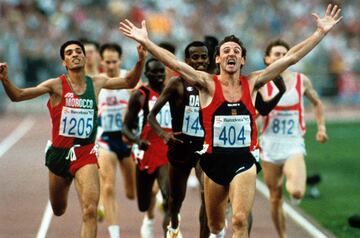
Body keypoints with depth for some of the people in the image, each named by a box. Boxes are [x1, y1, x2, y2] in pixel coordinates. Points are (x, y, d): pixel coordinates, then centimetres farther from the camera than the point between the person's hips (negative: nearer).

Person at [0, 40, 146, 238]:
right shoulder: (56, 85, -9)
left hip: (86, 154, 0)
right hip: (59, 153, 0)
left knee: (90, 210, -18)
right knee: (58, 210, 19)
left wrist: (140, 61, -3)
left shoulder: (96, 83, 1)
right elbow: (17, 96, -15)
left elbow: (129, 82, 15)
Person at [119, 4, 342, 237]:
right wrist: (146, 41, -26)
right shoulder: (208, 84, -4)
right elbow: (174, 63, -15)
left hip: (244, 161, 0)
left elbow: (291, 57, 0)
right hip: (215, 161, 0)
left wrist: (321, 32, -3)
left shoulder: (251, 83, 1)